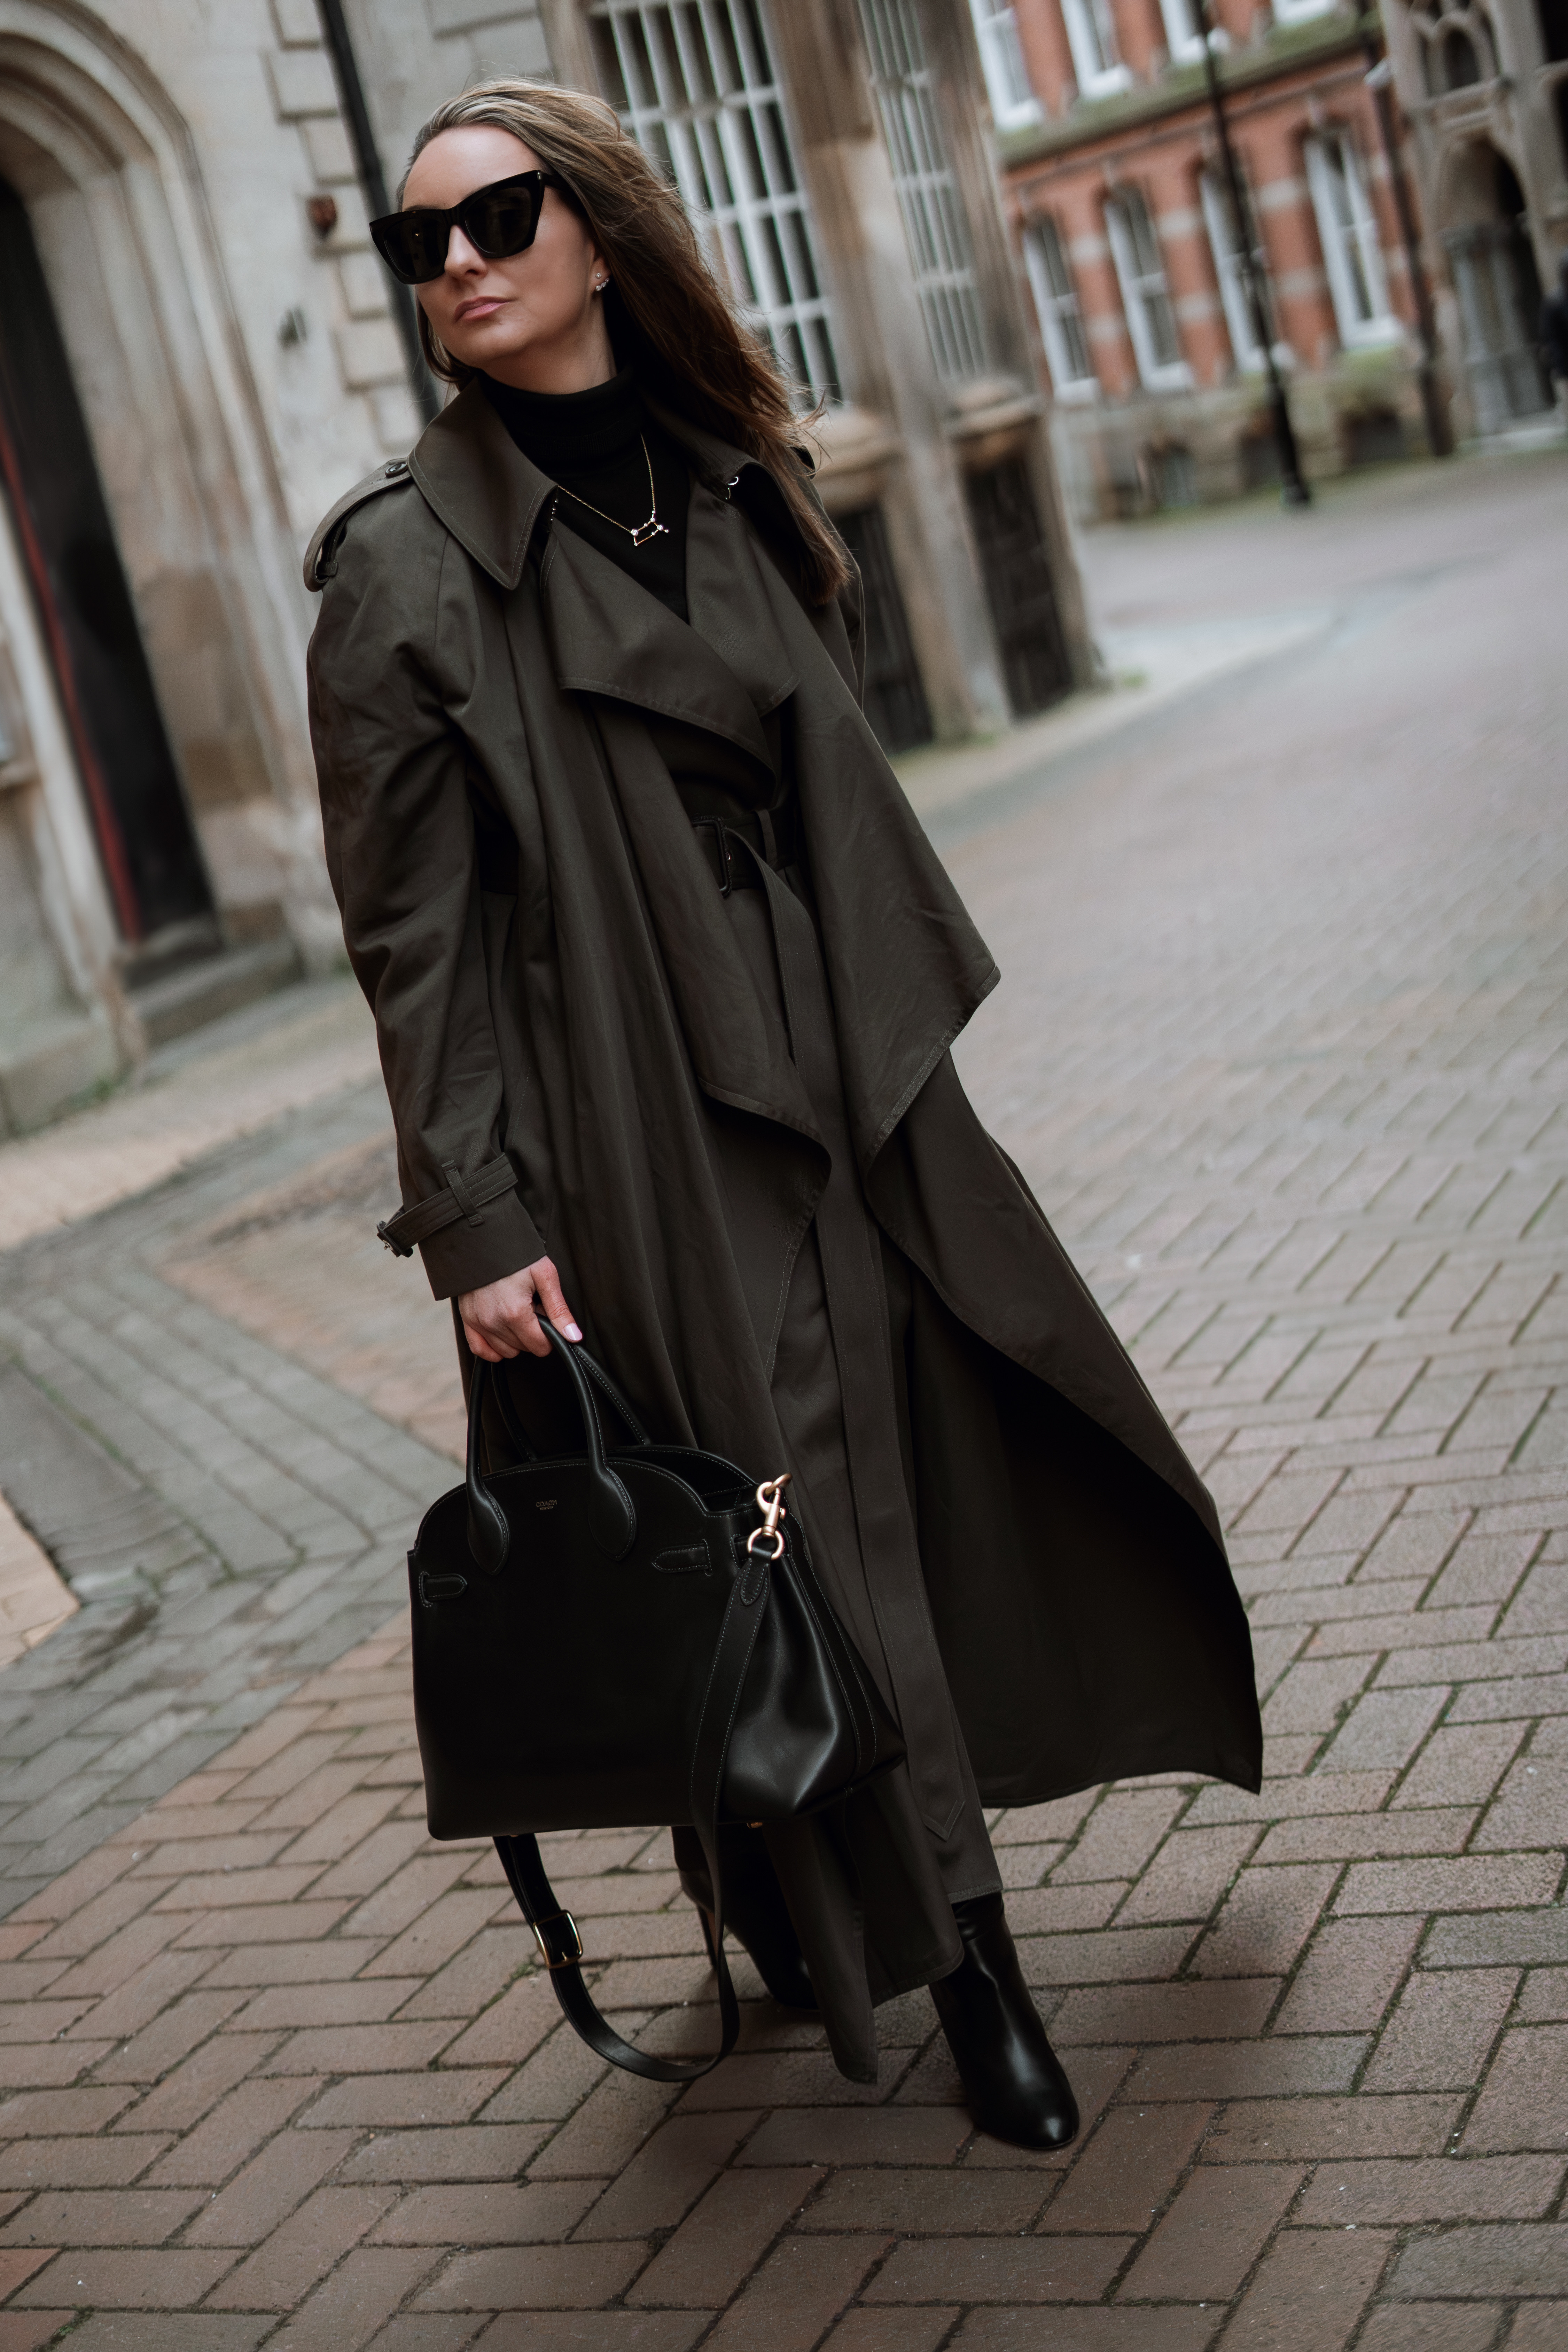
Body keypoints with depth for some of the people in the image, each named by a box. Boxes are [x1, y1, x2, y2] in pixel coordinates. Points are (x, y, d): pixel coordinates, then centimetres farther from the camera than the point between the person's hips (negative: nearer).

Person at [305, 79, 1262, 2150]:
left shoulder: (733, 486, 9)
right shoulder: (403, 571, -8)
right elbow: (411, 934, -9)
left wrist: (903, 1044, 17)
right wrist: (478, 1217, -13)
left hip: (852, 1096, 6)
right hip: (648, 1145, -6)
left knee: (985, 1442, 14)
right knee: (798, 1522, 1)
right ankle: (957, 1958, 20)